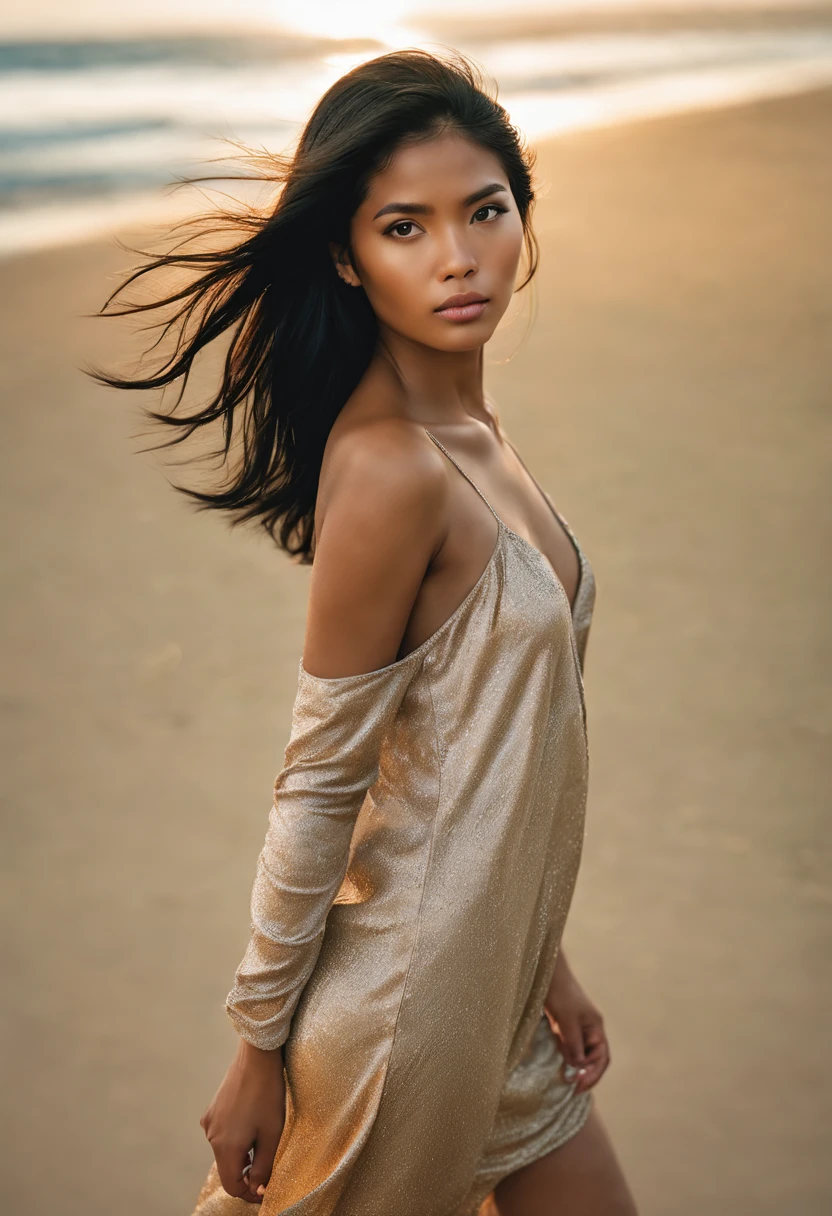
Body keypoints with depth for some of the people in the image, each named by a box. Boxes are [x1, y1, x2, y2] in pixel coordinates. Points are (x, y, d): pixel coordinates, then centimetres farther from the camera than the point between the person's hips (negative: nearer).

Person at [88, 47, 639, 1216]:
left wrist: (540, 961, 13)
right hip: (408, 1012, -8)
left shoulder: (469, 427, 3)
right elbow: (320, 778, -20)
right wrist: (261, 1045, -12)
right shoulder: (391, 470, -24)